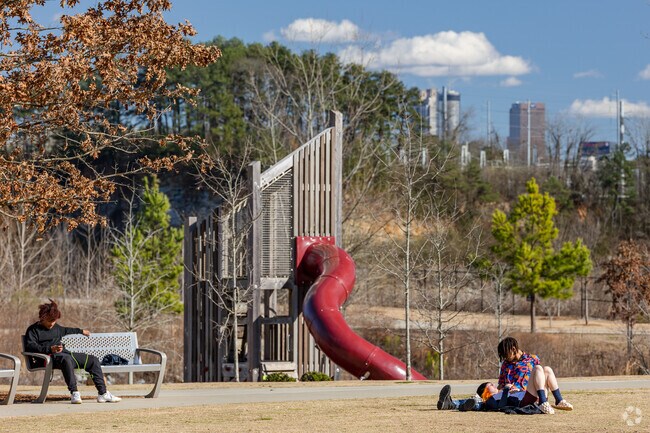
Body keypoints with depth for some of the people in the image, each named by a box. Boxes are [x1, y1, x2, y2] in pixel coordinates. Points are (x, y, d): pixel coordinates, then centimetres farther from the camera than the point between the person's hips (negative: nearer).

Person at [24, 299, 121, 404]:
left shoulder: (56, 327, 26)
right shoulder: (33, 330, 1)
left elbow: (65, 330, 48)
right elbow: (30, 346, -16)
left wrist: (80, 331, 61)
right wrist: (50, 349, -26)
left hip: (66, 353, 9)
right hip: (51, 356, -8)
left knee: (93, 360, 1)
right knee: (66, 358, -42)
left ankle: (103, 393, -2)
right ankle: (74, 393, -46)